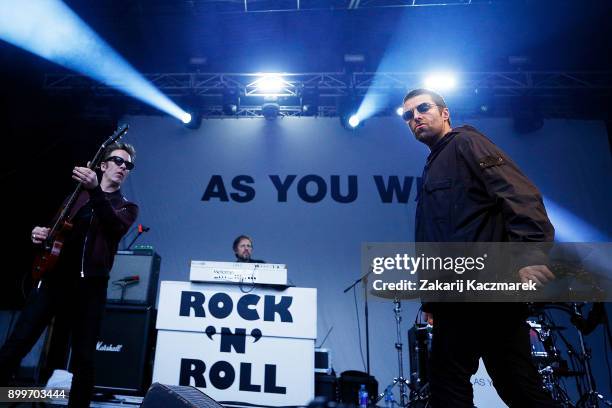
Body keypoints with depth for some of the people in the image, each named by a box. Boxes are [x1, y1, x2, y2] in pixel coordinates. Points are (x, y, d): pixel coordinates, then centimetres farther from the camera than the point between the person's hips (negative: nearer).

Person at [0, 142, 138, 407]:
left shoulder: (127, 208, 8)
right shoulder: (76, 196, 16)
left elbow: (115, 226, -15)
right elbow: (56, 227, 20)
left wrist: (94, 190, -29)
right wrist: (41, 233, -4)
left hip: (90, 286, -2)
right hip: (54, 278, 2)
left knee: (84, 360, 0)